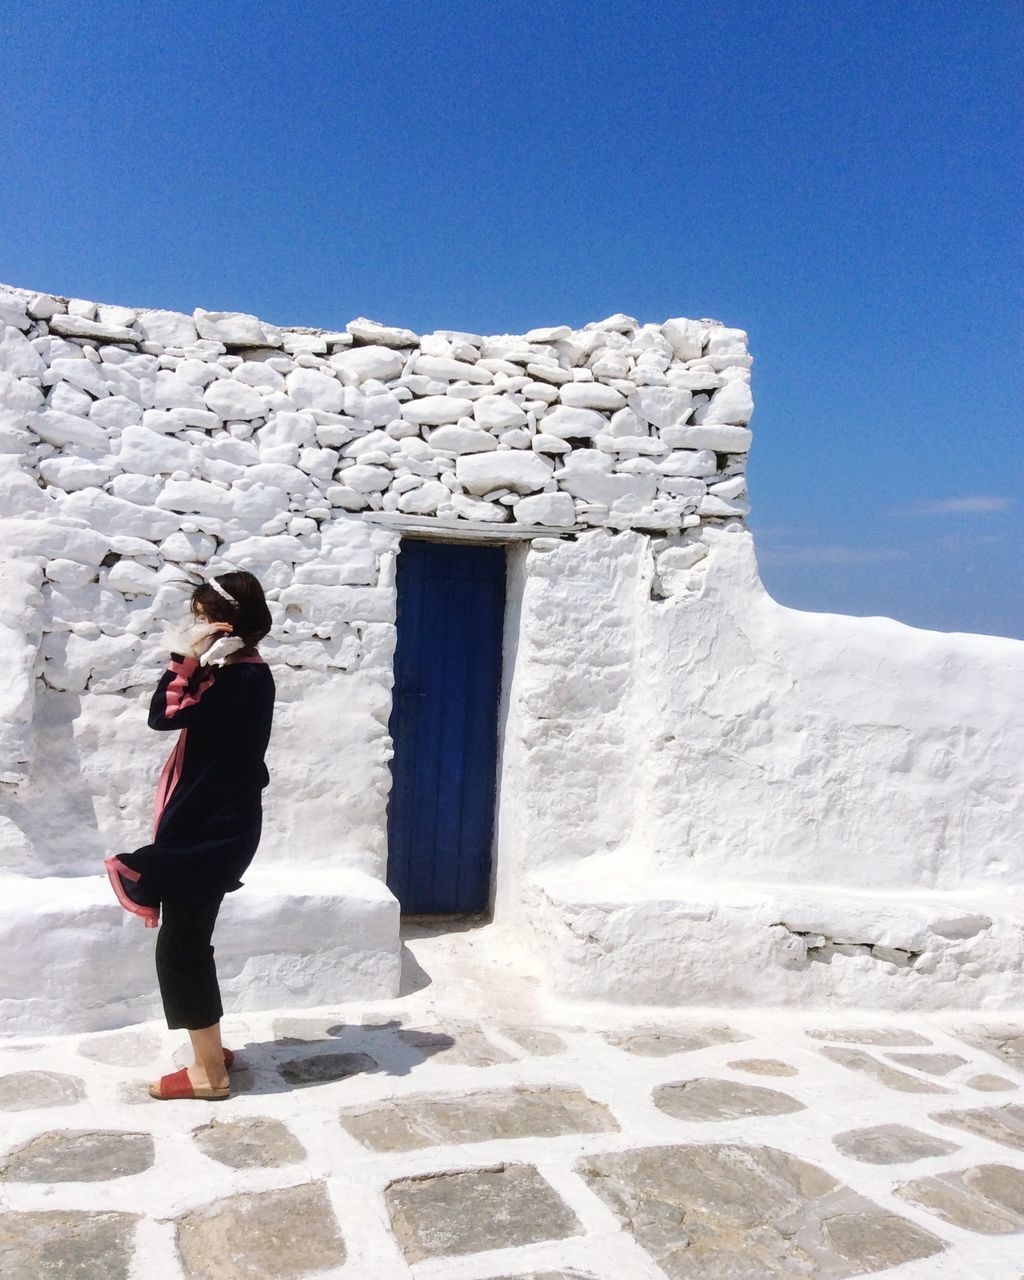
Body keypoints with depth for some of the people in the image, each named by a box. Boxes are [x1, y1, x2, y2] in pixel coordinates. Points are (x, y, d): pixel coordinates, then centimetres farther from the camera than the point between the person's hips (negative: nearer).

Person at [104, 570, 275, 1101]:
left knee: (180, 946, -1)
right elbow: (178, 714, 10)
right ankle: (211, 1051, 29)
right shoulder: (240, 674, 12)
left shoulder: (244, 679, -18)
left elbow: (164, 715, -18)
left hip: (212, 829, -10)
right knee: (189, 942, 17)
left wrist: (186, 658, -11)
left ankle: (209, 1071, 9)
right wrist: (192, 659, 1)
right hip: (207, 823, 10)